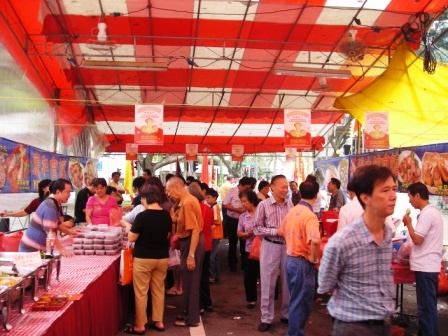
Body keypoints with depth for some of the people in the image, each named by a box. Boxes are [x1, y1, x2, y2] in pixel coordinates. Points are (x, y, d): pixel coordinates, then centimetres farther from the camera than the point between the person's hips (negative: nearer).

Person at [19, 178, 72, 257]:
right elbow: (49, 231, -28)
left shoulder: (55, 203, 6)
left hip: (39, 248, 9)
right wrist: (61, 249, -29)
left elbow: (57, 224, 20)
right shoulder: (50, 206, -23)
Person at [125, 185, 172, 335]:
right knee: (159, 291, 15)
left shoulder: (142, 216, -17)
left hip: (143, 258, -6)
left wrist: (130, 227, 6)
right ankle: (158, 322, 22)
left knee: (141, 293, 5)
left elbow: (131, 238, -12)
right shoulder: (166, 215, 1)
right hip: (162, 258, 6)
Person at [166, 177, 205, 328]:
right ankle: (190, 313, 30)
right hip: (190, 241, 10)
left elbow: (195, 230, -26)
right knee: (190, 281, 19)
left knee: (190, 283, 1)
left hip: (191, 243, -10)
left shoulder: (187, 203, -22)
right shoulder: (188, 199, 9)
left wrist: (191, 255, -26)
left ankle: (192, 319, 12)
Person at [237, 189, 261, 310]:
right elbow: (239, 234, 8)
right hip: (250, 249, 3)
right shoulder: (243, 217, 2)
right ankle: (251, 299, 24)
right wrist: (247, 234, -11)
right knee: (249, 276, 7)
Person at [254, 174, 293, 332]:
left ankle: (287, 314, 30)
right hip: (270, 247, -3)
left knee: (288, 283, 14)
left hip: (288, 246, 3)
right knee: (268, 284, 6)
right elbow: (257, 229, -8)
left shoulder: (290, 204, 0)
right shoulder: (263, 205, -9)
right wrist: (276, 231, -16)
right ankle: (266, 318, 18)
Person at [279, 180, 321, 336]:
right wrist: (314, 259, -21)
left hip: (290, 259, 8)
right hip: (303, 263, -8)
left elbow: (281, 232, 20)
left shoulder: (292, 211, 4)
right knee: (301, 303, 4)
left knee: (295, 300, 21)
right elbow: (315, 241, -37)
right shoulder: (309, 216, -21)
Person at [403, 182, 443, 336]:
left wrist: (408, 223, -8)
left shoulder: (426, 214, -17)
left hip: (425, 267, -10)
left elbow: (417, 239, -21)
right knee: (428, 306, 16)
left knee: (426, 307, -4)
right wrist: (411, 251, 19)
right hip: (430, 265, 10)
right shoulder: (433, 212, 15)